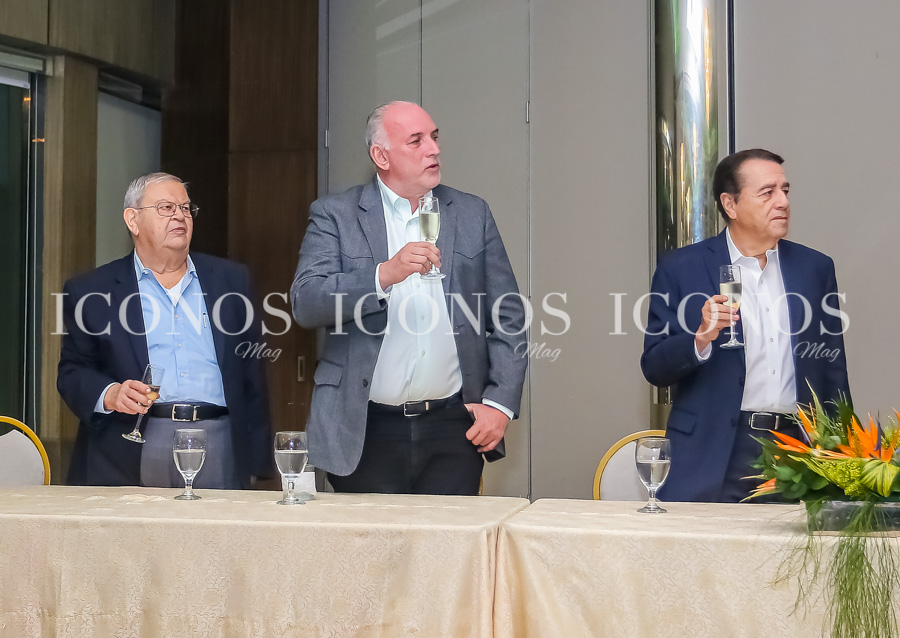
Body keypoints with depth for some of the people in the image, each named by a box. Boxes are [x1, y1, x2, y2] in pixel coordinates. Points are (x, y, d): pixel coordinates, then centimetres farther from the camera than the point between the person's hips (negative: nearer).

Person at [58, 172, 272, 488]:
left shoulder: (231, 280, 15)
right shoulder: (90, 291, 9)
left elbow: (251, 373, 14)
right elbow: (72, 373, 8)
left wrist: (257, 460, 9)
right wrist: (109, 394, -14)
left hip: (218, 446, 2)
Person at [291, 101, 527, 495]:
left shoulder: (472, 215, 10)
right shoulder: (335, 216, 2)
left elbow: (508, 317, 11)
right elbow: (305, 303, -11)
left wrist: (500, 403, 1)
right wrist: (384, 274, -24)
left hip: (453, 429, 2)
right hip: (365, 432, -2)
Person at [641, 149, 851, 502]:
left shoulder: (815, 267, 11)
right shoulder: (680, 269, 1)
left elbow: (833, 373, 15)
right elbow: (654, 367, -1)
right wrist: (702, 337, -19)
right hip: (715, 456, -3)